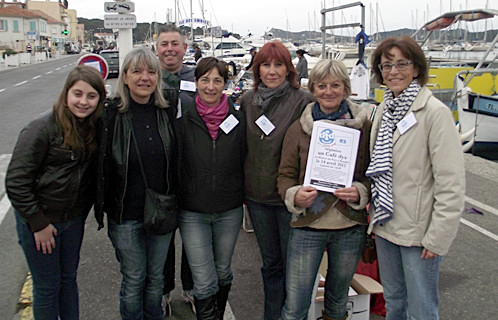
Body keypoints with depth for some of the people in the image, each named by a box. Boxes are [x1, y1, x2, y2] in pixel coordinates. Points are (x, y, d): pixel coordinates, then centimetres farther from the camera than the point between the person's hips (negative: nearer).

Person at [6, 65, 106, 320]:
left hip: (74, 219, 5)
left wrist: (83, 212, 6)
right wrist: (38, 223, -16)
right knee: (47, 287, 9)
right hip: (40, 221, -5)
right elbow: (16, 182, -18)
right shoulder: (42, 129, -19)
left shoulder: (93, 129, -1)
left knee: (68, 279, 20)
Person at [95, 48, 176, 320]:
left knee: (156, 277, 18)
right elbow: (101, 165, -7)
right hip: (126, 214, -3)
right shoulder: (111, 113, -9)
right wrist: (101, 206, -8)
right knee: (133, 280, 10)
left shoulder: (166, 112, 0)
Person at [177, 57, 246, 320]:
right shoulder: (184, 120, -6)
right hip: (193, 213, -2)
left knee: (223, 272, 19)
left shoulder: (238, 120, -2)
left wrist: (242, 196, 3)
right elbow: (175, 165, -3)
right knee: (204, 283, 0)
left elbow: (245, 163, 6)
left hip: (229, 211, 2)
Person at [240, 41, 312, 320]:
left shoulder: (303, 101, -9)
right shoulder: (247, 101, 5)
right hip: (257, 195, 4)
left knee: (292, 264, 8)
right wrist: (241, 187, 11)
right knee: (271, 262, 18)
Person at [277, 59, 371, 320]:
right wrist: (295, 195, -18)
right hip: (307, 226, -1)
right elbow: (285, 175, 3)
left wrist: (360, 192, -15)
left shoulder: (364, 127, 0)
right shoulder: (299, 128, 0)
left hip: (350, 229, 1)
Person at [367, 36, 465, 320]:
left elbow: (451, 184, -17)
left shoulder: (435, 112, -15)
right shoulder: (384, 109, 7)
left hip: (418, 233, -6)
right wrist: (375, 218, 13)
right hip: (385, 226, 7)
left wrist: (437, 239, -17)